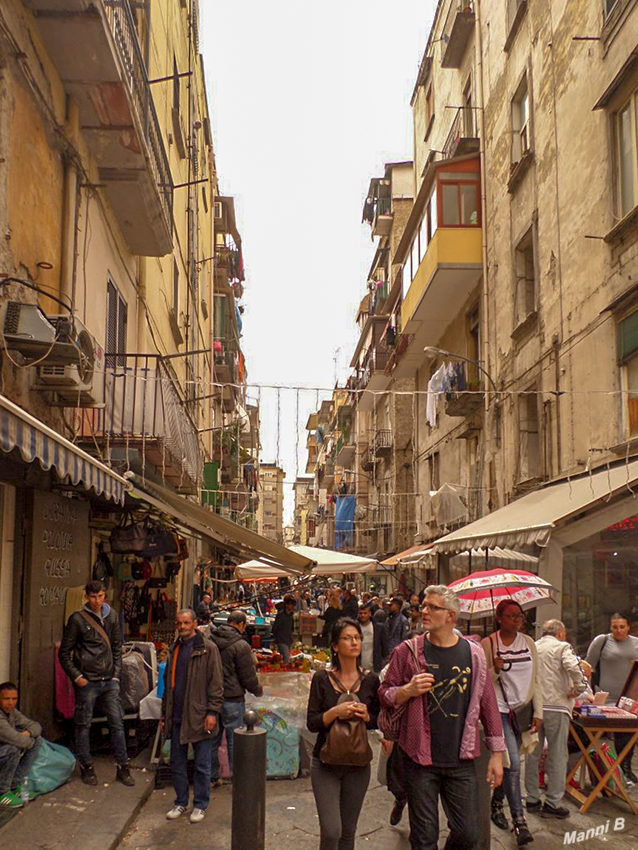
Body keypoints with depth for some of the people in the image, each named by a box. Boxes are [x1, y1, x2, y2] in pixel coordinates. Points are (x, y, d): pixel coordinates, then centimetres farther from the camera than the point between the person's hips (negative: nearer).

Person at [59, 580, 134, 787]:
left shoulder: (112, 616, 7)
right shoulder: (78, 619, -6)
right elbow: (64, 653, -3)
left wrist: (116, 674, 7)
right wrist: (77, 677, -10)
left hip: (109, 682, 4)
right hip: (87, 682, -4)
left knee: (117, 723, 4)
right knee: (83, 726, 5)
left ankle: (123, 768, 13)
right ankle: (86, 768, 20)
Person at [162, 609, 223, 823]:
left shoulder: (207, 648, -7)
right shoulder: (174, 649, 13)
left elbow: (216, 683, -9)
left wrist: (212, 712, -14)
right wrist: (164, 713, 17)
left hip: (198, 716, -6)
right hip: (176, 717, 6)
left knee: (201, 764, 4)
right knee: (176, 763, 13)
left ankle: (200, 805, 17)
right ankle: (181, 802, 26)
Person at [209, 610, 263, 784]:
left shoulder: (209, 641, 0)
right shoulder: (241, 645, -17)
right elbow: (248, 676, -13)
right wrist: (258, 690, 6)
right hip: (232, 699, -5)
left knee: (213, 738, 16)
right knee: (234, 740, 7)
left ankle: (212, 777, 25)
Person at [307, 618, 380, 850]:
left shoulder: (370, 680, 0)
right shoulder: (322, 679, -6)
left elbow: (379, 721, 8)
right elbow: (312, 723, -8)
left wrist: (366, 716, -13)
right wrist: (336, 712, -24)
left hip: (358, 765, 2)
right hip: (326, 763, -2)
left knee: (348, 831, 11)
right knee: (331, 831, -10)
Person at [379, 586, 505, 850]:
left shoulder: (473, 653, 1)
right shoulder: (408, 651, -3)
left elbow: (487, 703, 7)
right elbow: (384, 694, 4)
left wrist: (497, 753, 7)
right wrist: (408, 691, -17)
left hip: (461, 762, 1)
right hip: (420, 760, -1)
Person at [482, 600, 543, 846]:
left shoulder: (528, 643, 5)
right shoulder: (488, 644, -8)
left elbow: (536, 679, 8)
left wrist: (538, 713, 3)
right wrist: (495, 670, -24)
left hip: (522, 710, 5)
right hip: (499, 711, -5)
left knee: (508, 763, 14)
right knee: (513, 764, -13)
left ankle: (496, 804, 35)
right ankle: (519, 821, -6)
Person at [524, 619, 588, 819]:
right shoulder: (562, 647, -3)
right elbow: (574, 668, -21)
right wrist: (578, 689, -7)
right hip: (555, 707, -5)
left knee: (532, 754, 13)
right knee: (557, 756, 3)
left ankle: (532, 799, 20)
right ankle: (552, 803, 5)